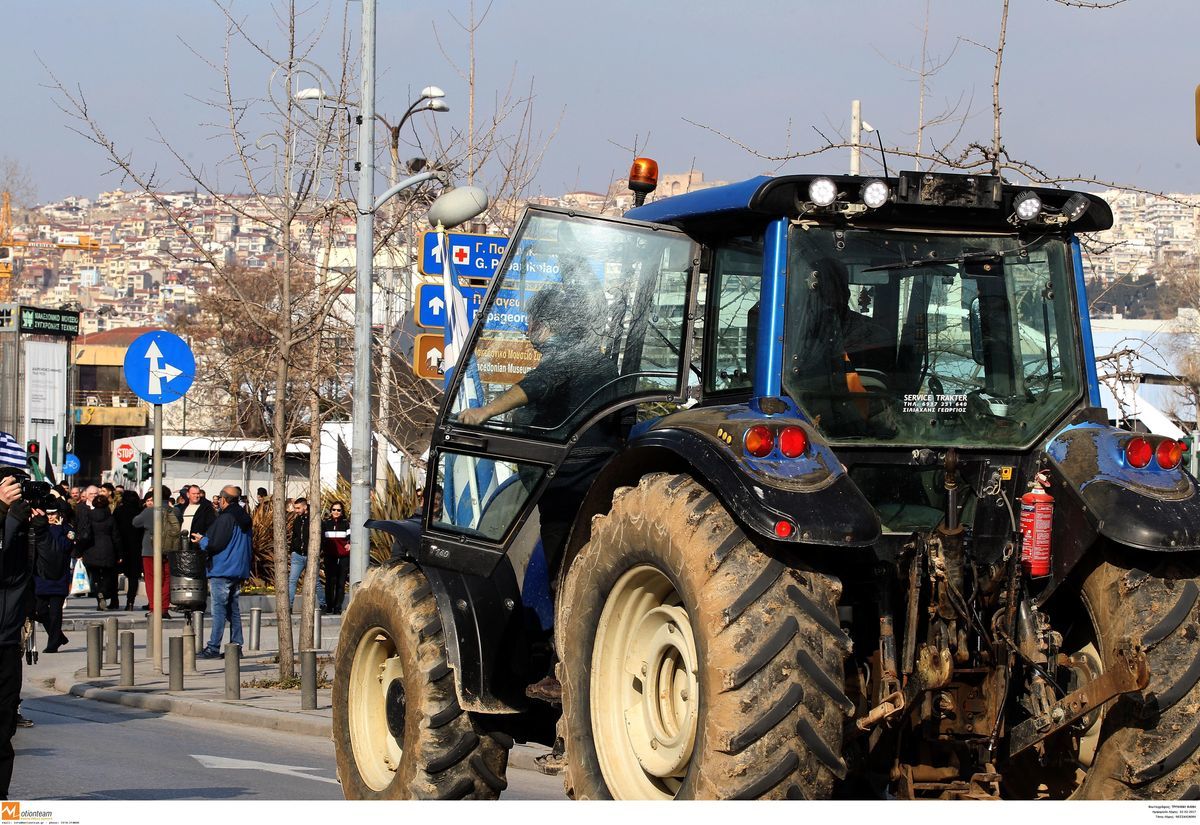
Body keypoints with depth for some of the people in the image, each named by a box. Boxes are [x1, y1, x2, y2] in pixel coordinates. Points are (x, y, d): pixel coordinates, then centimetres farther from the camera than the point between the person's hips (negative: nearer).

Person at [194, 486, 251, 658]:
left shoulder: (225, 518, -14)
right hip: (239, 571, 8)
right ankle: (236, 646, 11)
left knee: (219, 609, -7)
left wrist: (202, 541, 2)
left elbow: (215, 545, -16)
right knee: (233, 609, 11)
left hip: (222, 571, -8)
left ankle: (213, 648, -7)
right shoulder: (244, 518, 13)